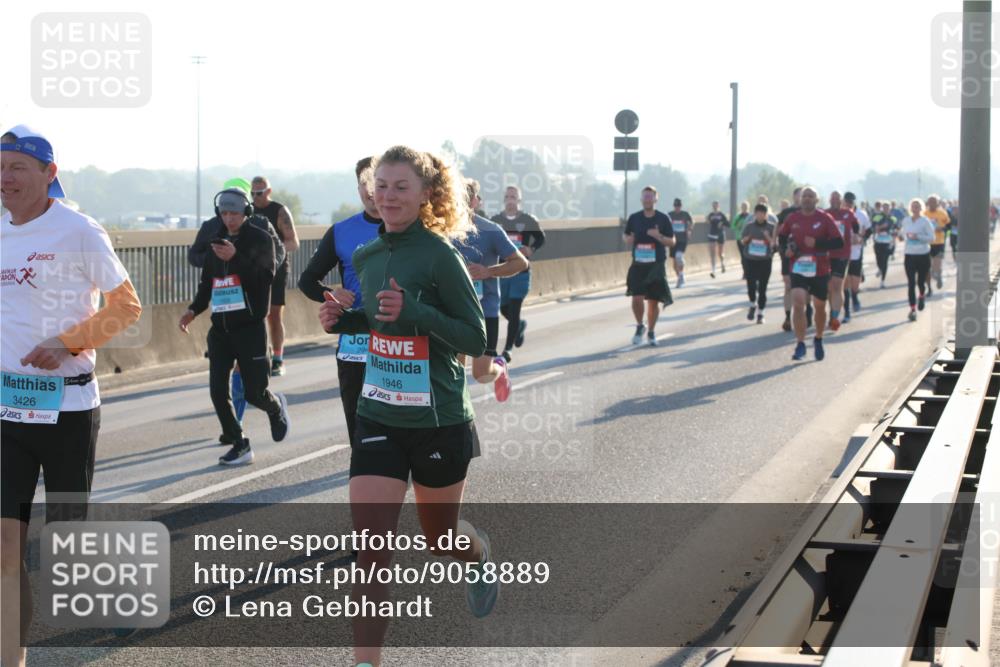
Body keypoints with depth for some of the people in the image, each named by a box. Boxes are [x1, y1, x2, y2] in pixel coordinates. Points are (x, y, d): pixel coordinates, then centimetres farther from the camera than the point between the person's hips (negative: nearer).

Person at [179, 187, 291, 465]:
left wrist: (235, 258, -31)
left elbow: (266, 276, -18)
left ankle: (276, 407, 32)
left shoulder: (260, 239, -4)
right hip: (220, 326, 5)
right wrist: (194, 309, 7)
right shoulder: (216, 240, 14)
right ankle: (239, 445, 8)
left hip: (250, 327, -5)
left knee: (254, 392, -4)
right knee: (218, 391, -4)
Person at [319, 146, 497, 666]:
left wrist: (412, 312, -28)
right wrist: (346, 320, 0)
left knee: (440, 536, 16)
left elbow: (476, 338, -15)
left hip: (439, 422, -4)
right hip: (379, 418, 4)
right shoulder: (365, 258, 4)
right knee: (370, 544, -9)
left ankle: (481, 556, 53)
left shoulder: (439, 255, -15)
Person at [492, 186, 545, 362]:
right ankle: (520, 326, 43)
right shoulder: (495, 221, 1)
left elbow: (540, 238, 10)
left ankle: (507, 349, 0)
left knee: (514, 311, -6)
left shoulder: (528, 221, -2)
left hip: (521, 273, -2)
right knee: (504, 308, 10)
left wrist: (531, 250, -8)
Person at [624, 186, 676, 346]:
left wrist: (658, 236, -18)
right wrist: (629, 240, -9)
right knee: (637, 298, -12)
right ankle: (639, 327, 13)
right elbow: (627, 237, 15)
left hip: (656, 266, -1)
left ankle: (651, 332, 23)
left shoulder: (663, 219, -2)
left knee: (653, 301, 5)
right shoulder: (634, 218, 4)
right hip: (638, 265, 1)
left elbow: (671, 242, 0)